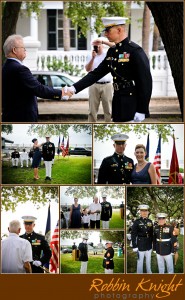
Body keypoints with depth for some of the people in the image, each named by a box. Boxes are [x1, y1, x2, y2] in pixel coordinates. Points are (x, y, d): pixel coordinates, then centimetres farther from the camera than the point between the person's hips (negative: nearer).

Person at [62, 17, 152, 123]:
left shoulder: (135, 51, -14)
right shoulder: (112, 52, 10)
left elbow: (146, 82, -17)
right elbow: (96, 73, 10)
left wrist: (141, 111, -19)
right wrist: (74, 88, -1)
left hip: (131, 107, -8)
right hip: (118, 106, 8)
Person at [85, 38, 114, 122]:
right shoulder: (91, 57, 12)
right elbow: (87, 69, -1)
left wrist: (103, 41, -18)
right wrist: (93, 58, -12)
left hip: (107, 85, -1)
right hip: (94, 85, 1)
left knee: (108, 109, 0)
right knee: (92, 109, 3)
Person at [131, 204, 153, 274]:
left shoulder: (150, 222, 5)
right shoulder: (137, 222, -10)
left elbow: (152, 234, 12)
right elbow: (133, 235, -11)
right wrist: (134, 246, -15)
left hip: (149, 245, 4)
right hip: (140, 246, -4)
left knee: (148, 261, 15)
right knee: (140, 261, 2)